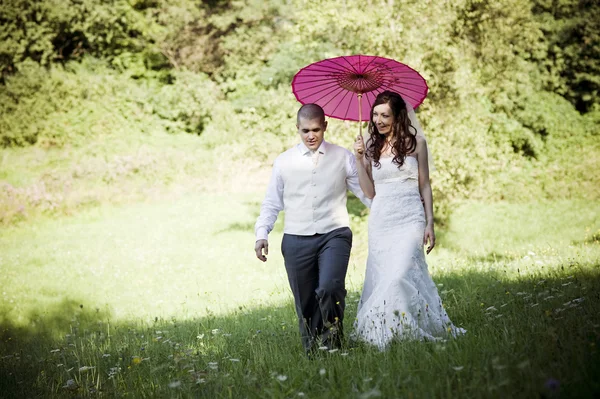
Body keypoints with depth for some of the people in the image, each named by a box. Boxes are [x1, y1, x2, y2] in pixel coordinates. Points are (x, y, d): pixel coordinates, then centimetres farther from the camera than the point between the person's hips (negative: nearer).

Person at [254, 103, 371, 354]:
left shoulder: (343, 158, 8)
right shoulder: (284, 162, 10)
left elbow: (366, 192, 7)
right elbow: (272, 202, 13)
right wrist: (262, 234, 1)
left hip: (334, 235, -2)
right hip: (296, 240, 2)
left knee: (330, 288, -24)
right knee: (305, 303, 3)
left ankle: (333, 336, 0)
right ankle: (313, 351, 18)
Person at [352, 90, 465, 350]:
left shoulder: (415, 142, 2)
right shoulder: (371, 147, 10)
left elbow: (424, 185, 4)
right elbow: (370, 191, 5)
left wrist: (429, 223, -1)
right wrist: (359, 159, -4)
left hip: (410, 218, -3)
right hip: (381, 219, 3)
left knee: (400, 275, -17)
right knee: (380, 278, 1)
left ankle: (407, 332, -5)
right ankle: (383, 333, 11)